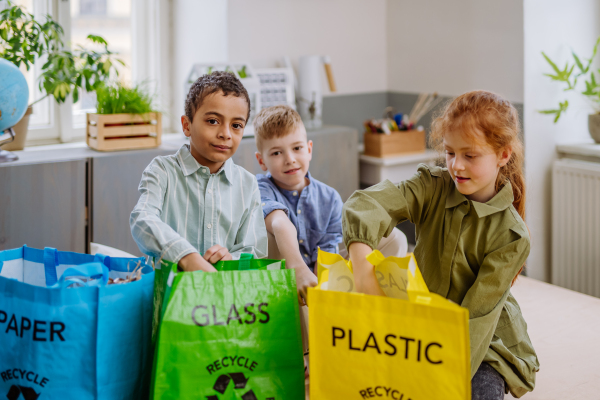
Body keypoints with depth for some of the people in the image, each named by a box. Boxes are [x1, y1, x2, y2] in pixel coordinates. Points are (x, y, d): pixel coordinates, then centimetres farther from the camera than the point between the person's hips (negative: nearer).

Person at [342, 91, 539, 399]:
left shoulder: (512, 236, -16)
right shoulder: (433, 188, -8)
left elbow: (479, 315, -22)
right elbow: (369, 204, -26)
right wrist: (363, 266, -45)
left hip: (486, 344, -2)